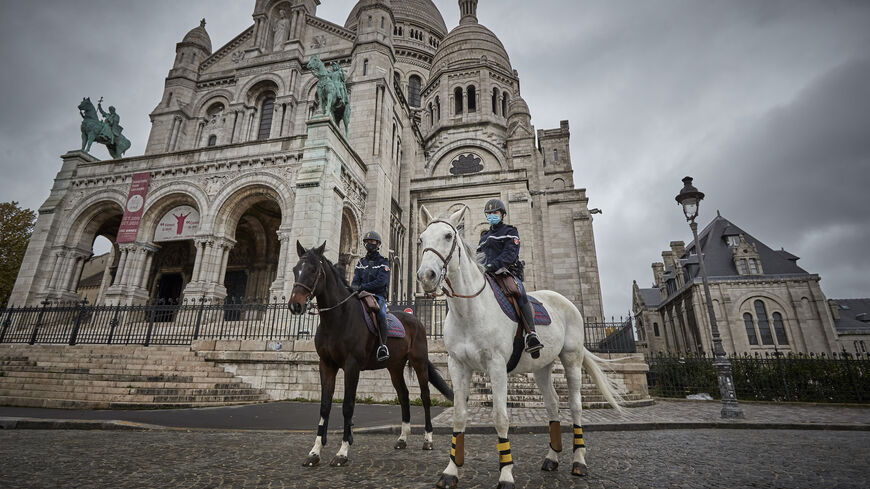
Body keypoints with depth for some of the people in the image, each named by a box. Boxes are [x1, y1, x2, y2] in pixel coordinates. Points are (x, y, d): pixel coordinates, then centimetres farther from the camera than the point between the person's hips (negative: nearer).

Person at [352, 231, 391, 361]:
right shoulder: (361, 262, 22)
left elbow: (381, 281, -10)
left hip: (378, 296, -4)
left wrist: (363, 287, -21)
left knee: (380, 314, -35)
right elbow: (356, 281, 13)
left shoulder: (383, 262, 6)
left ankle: (383, 347, -34)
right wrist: (355, 288, -12)